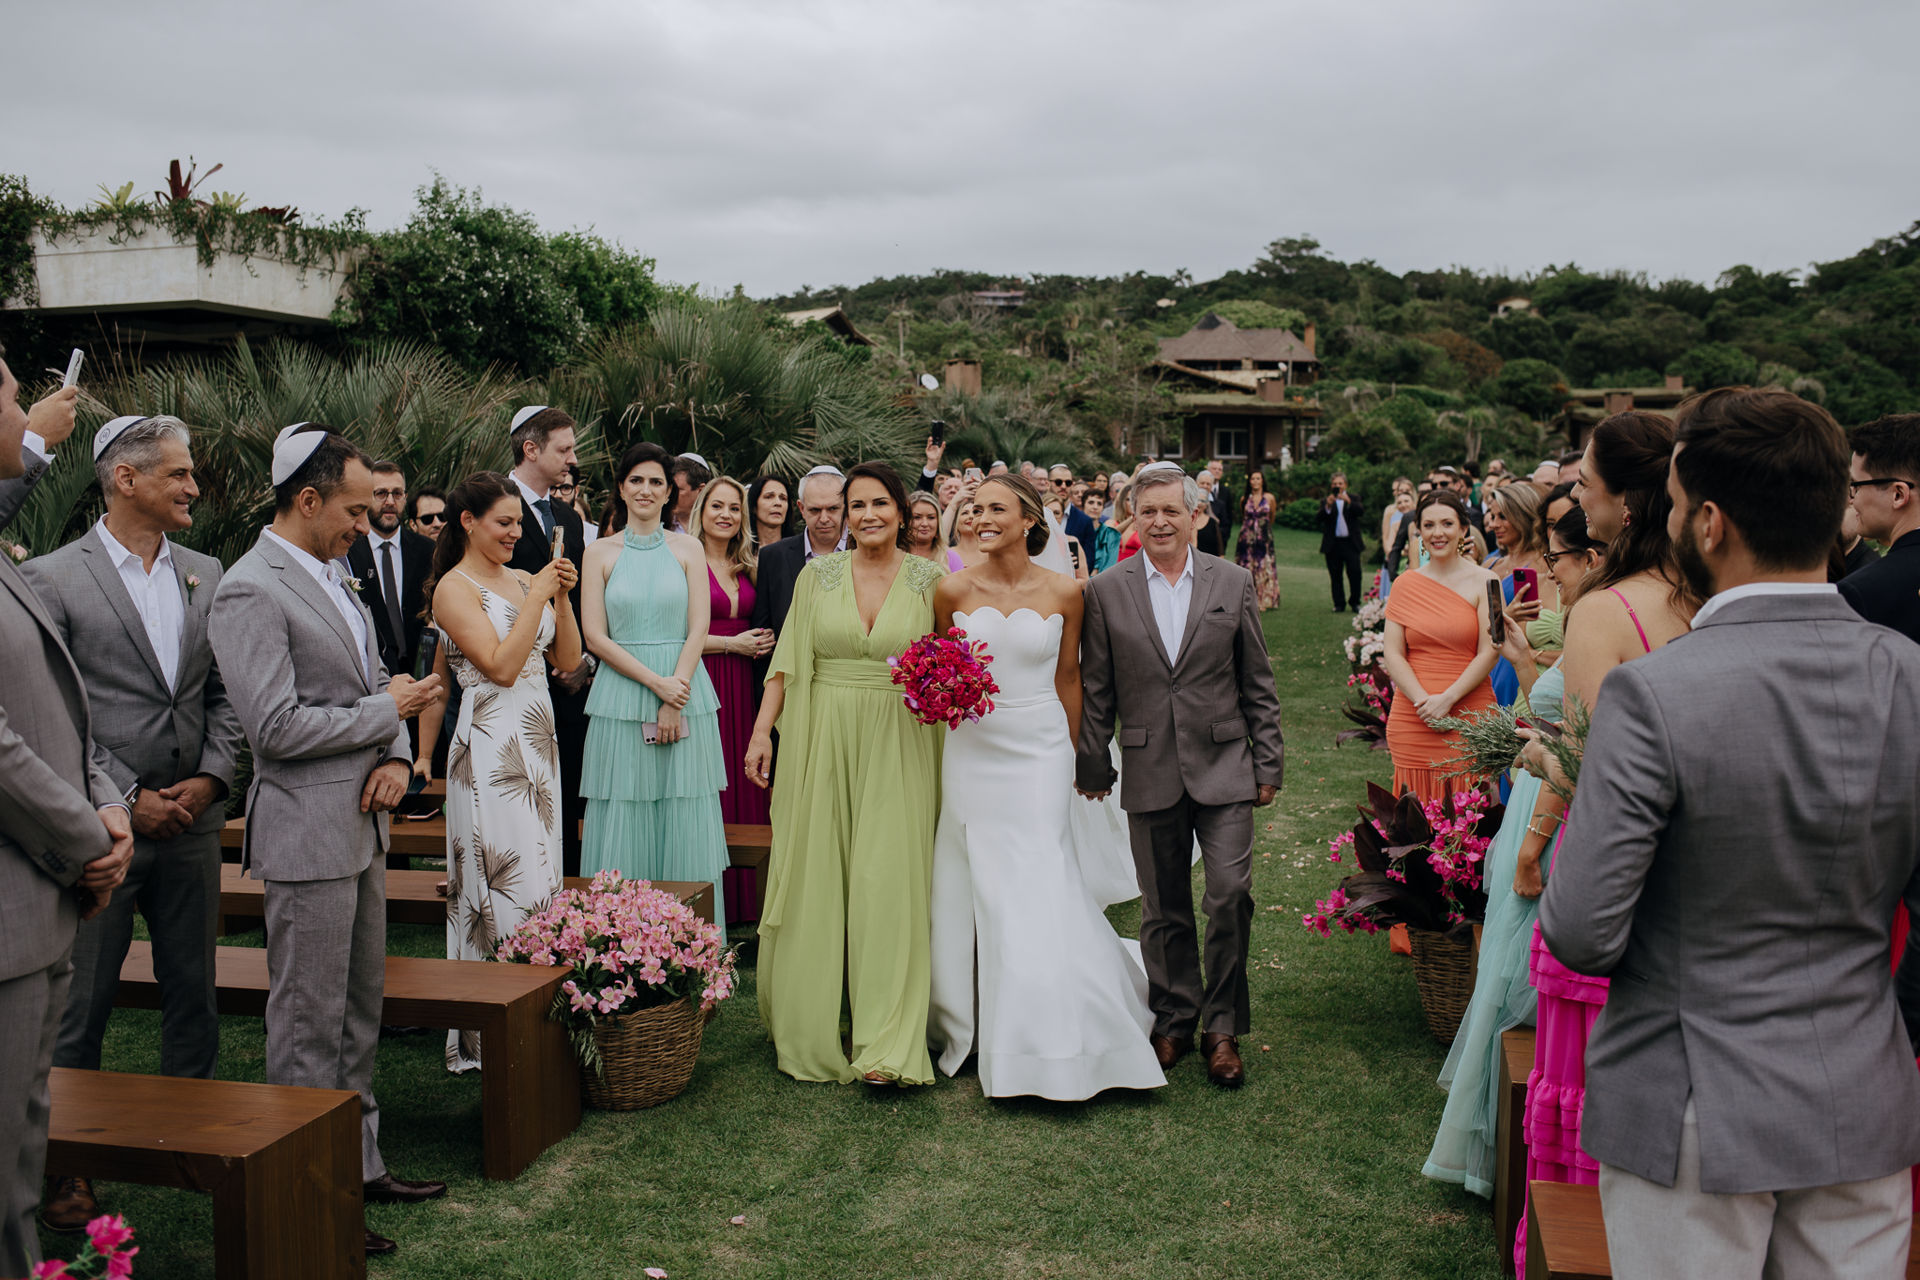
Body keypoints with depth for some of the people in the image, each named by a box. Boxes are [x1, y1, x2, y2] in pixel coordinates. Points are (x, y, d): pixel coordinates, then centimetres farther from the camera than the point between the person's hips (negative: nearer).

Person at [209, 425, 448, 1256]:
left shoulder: (330, 578, 14)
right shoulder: (249, 591, -15)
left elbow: (376, 685, 17)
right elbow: (275, 727, -21)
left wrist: (397, 758, -2)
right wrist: (387, 710, -11)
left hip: (361, 827, 9)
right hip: (308, 836, -9)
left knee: (360, 1011, 16)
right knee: (308, 1025, 1)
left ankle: (360, 1164, 29)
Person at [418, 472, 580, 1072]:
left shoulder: (524, 580, 13)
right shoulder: (455, 588, -7)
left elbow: (568, 660, 11)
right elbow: (502, 665, -17)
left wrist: (561, 595, 0)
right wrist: (537, 595, -13)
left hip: (538, 741, 7)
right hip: (490, 746, -7)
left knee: (538, 878, 9)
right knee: (506, 885, -6)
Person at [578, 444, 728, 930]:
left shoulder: (688, 548, 7)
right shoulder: (601, 552, 6)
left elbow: (698, 629, 0)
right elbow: (595, 636, -1)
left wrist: (673, 700, -10)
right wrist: (655, 682, -12)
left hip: (685, 694, 1)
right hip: (621, 701, 0)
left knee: (686, 823, 2)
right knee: (623, 825, 1)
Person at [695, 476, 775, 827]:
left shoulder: (747, 568, 14)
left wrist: (761, 641, 2)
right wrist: (731, 644, -11)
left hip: (741, 682, 6)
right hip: (700, 676, -5)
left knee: (739, 769, 5)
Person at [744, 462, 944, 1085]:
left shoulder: (929, 579, 3)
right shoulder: (818, 575, 5)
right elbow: (788, 661, 5)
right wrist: (762, 730, -2)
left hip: (899, 748, -1)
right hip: (822, 743, 1)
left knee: (889, 882, -4)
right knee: (815, 878, 7)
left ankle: (886, 1043, 4)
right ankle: (809, 1026, 23)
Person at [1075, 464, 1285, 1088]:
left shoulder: (1233, 584, 3)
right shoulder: (1106, 592, 2)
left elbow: (1258, 684, 5)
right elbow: (1096, 690, 5)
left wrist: (1268, 764, 3)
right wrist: (1091, 765, 5)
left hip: (1224, 767, 0)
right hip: (1150, 773, 1)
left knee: (1230, 896, -5)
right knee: (1164, 909, 10)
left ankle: (1222, 1027, 13)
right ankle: (1174, 1020, 27)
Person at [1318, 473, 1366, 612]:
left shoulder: (1353, 499, 10)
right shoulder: (1326, 500, 8)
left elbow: (1361, 512, -10)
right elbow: (1321, 518, -9)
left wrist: (1348, 502, -26)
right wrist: (1327, 506, -28)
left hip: (1351, 543, 0)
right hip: (1333, 544, 1)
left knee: (1354, 572, -7)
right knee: (1336, 576, 3)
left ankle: (1355, 602, 5)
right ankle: (1339, 604, 10)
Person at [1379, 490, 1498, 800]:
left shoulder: (1483, 582, 2)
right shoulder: (1405, 584, 8)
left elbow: (1489, 653, -4)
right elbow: (1392, 654, 3)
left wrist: (1447, 699, -13)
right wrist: (1424, 701, -11)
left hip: (1469, 717, -2)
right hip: (1411, 722, 2)